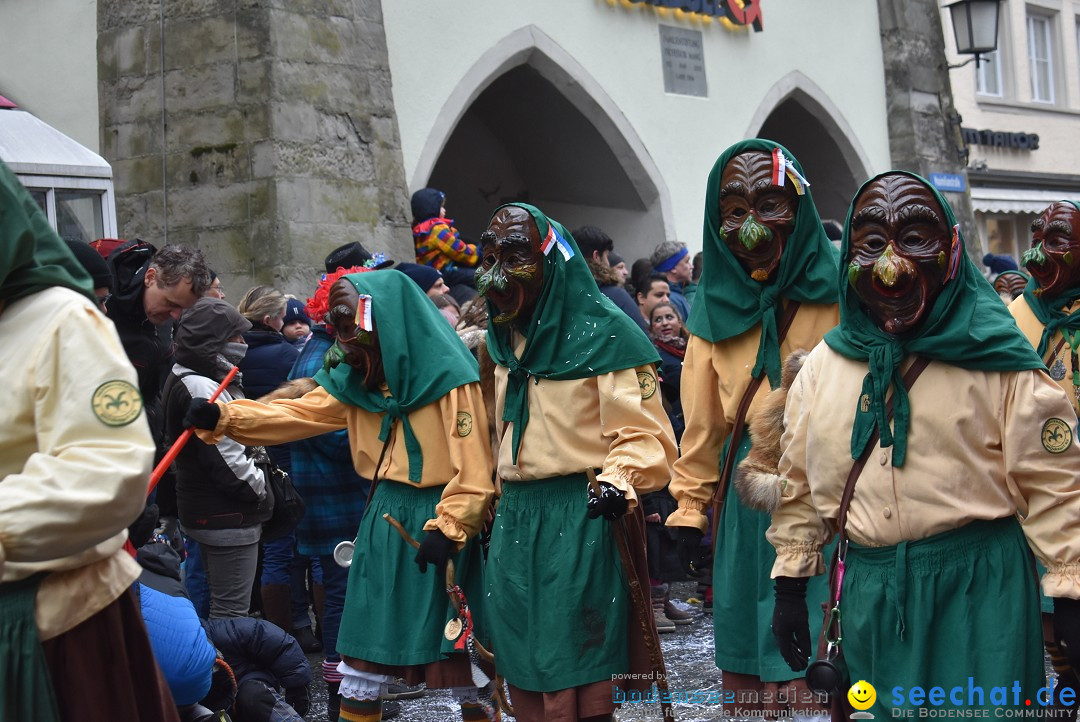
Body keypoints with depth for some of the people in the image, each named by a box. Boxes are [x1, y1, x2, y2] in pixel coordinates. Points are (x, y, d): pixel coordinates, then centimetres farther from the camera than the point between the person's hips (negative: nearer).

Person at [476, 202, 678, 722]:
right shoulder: (508, 339, 15)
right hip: (516, 520, 7)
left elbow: (643, 435, -13)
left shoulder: (604, 336, -10)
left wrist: (618, 483, -30)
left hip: (581, 518, -7)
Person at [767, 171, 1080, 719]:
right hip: (869, 588, 4)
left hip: (980, 583, -3)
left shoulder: (996, 357, -4)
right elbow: (799, 482, 14)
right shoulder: (823, 365, 7)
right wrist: (789, 584, 14)